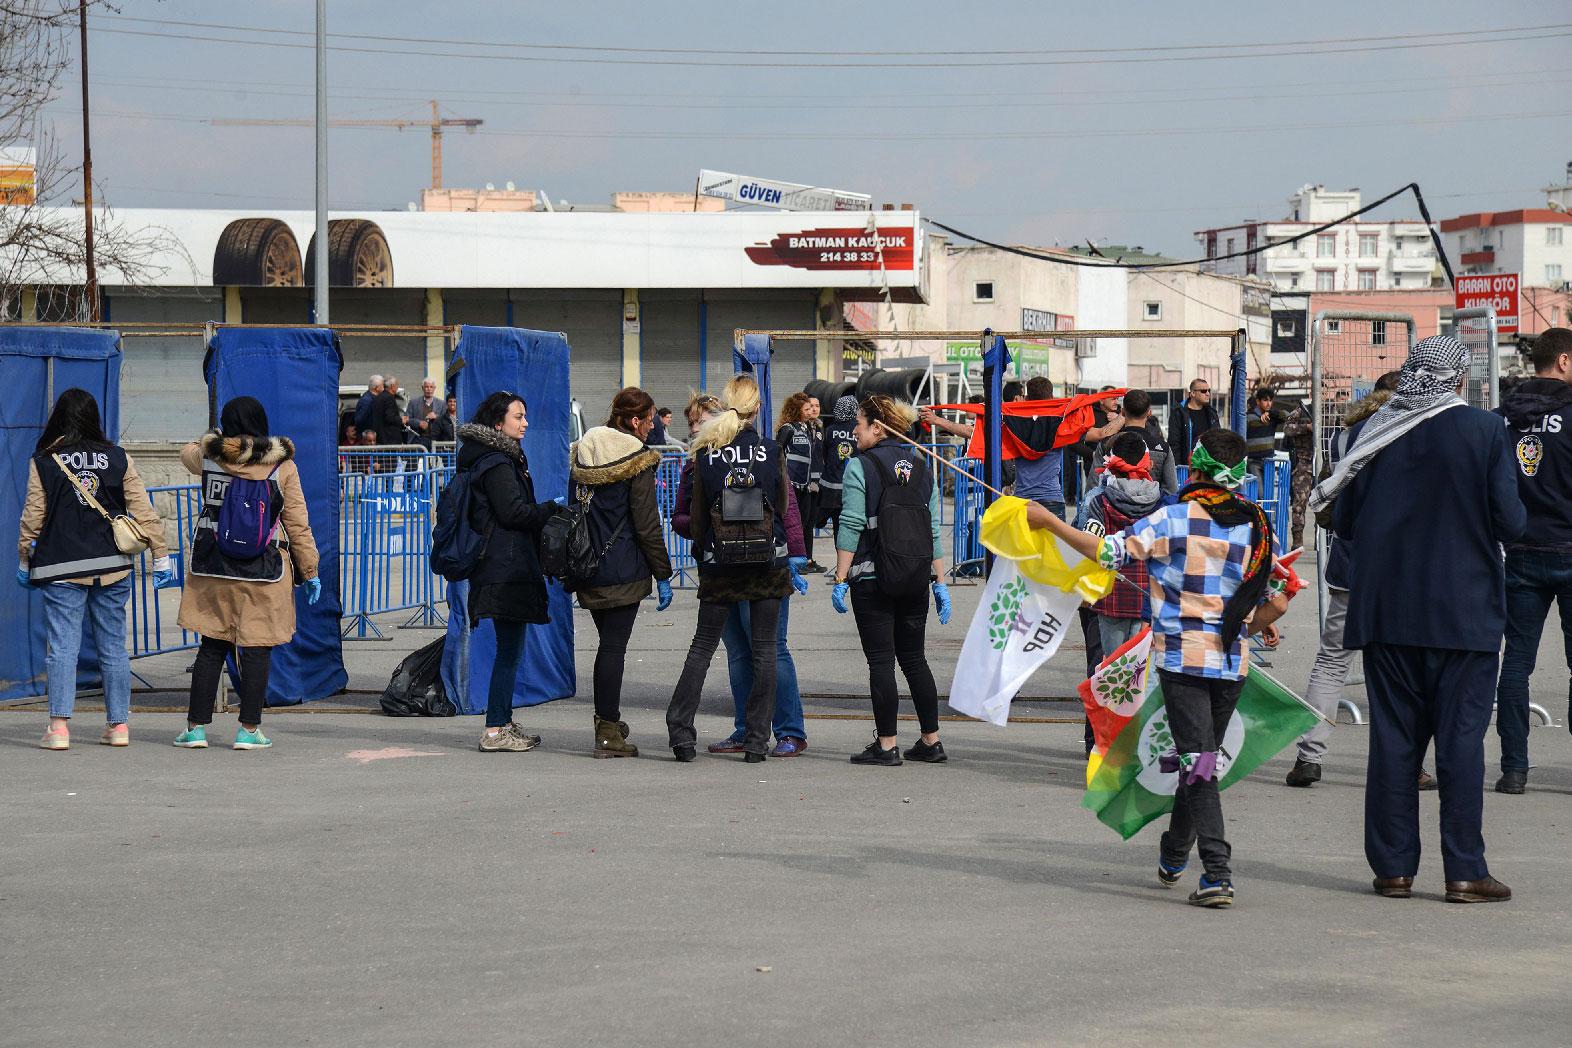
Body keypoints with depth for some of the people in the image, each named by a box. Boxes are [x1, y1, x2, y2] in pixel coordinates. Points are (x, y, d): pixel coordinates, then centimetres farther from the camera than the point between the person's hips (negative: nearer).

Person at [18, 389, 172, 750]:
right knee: (113, 647, 10)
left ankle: (59, 726, -12)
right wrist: (161, 557, 8)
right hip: (112, 566, 2)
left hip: (61, 569, -2)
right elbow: (143, 511, 2)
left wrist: (24, 561, 13)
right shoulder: (118, 458, 3)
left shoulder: (43, 461, -1)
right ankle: (118, 724, 13)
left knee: (63, 647, -3)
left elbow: (33, 516, 1)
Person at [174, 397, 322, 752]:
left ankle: (197, 726, 11)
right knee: (258, 648, 3)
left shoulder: (208, 456, 0)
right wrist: (310, 572, 5)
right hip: (265, 573, -2)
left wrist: (217, 440, 41)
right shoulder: (282, 466, -5)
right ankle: (249, 729, 4)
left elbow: (188, 452, 26)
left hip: (214, 569, 2)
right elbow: (298, 524, -2)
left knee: (212, 646, 9)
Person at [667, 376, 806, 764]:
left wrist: (701, 550, 18)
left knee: (702, 647, 9)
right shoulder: (772, 452, -4)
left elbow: (697, 518, 2)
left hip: (719, 563, 1)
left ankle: (680, 731, 2)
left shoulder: (705, 455, -3)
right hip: (768, 563, -1)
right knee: (764, 650, 5)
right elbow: (784, 509, 5)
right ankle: (756, 740, 4)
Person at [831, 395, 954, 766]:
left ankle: (886, 745, -1)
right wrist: (939, 583, 13)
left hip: (871, 579, -5)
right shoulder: (921, 470, 9)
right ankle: (931, 741, 14)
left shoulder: (860, 467, -8)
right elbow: (934, 531, 10)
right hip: (915, 581, 5)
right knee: (914, 658, 13)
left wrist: (840, 579, -10)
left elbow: (851, 527, -12)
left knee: (880, 660, -1)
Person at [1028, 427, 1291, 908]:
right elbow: (1263, 615, 4)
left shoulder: (1172, 520, -8)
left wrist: (1049, 521, -2)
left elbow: (1107, 551, -11)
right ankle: (1173, 856, 34)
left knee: (1198, 762, -6)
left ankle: (1217, 873, -14)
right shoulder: (1258, 530, 3)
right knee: (1201, 758, 18)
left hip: (1182, 657, -4)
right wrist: (1264, 620, 27)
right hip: (1232, 662, 4)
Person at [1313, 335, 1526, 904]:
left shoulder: (1376, 434, 1)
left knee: (1392, 738, 8)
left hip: (1385, 612, 3)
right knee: (1461, 737, 1)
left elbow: (1343, 521, 4)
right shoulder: (1485, 430, -7)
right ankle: (1464, 871, 0)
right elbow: (1510, 520, -10)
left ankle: (1393, 867, 9)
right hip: (1464, 612, -3)